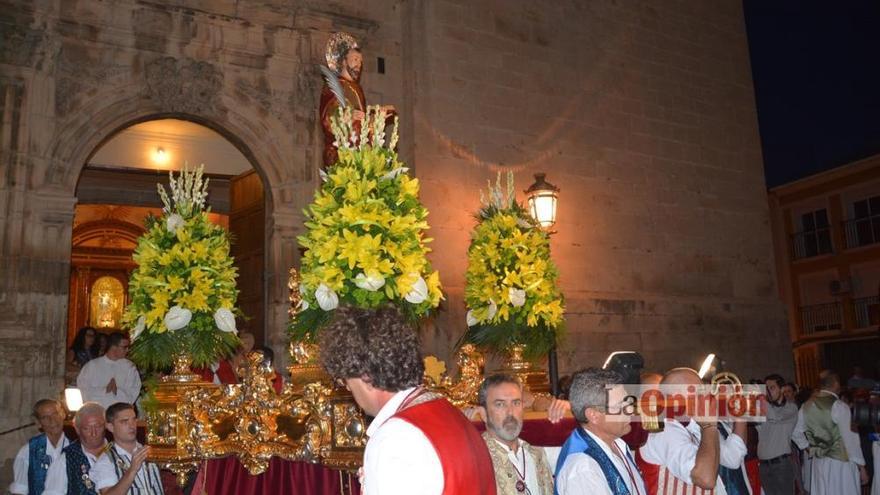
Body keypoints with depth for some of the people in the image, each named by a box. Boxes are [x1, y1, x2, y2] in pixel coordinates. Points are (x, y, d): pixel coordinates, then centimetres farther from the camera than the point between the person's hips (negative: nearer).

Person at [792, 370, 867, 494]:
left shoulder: (806, 406, 4)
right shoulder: (839, 406, -15)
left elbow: (796, 433, 11)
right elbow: (851, 439, -15)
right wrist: (861, 466, -8)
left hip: (818, 462, 6)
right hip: (841, 462, -6)